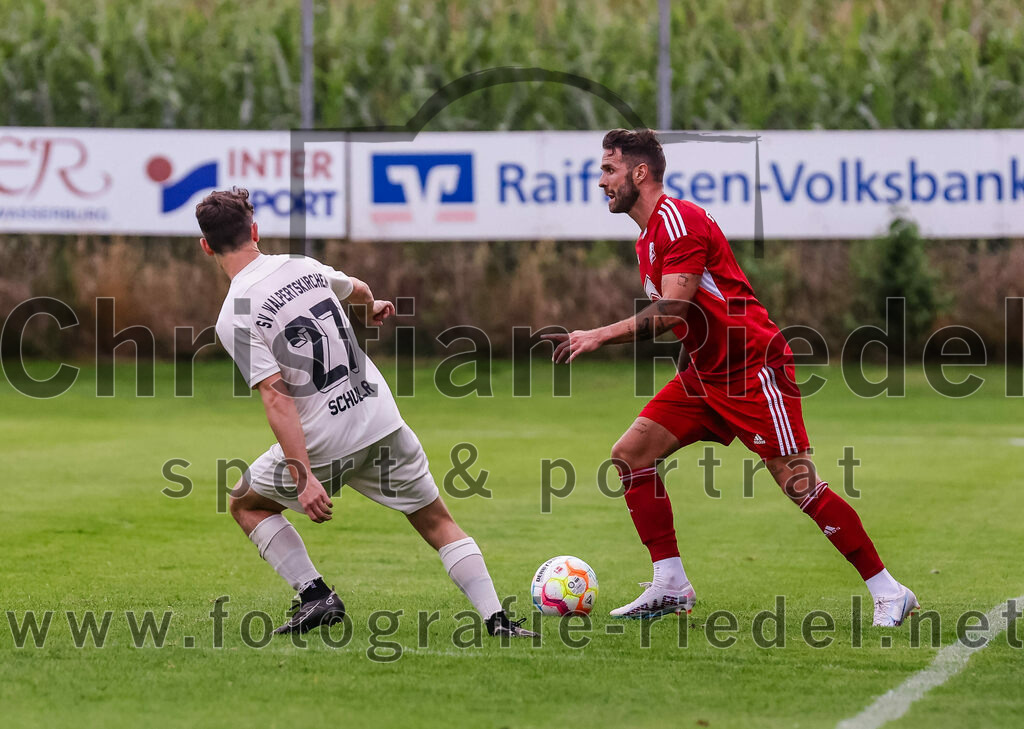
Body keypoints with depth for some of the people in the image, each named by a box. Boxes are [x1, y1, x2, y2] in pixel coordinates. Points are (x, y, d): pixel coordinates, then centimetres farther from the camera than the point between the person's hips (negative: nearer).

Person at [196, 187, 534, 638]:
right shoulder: (302, 267, 5)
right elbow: (357, 290, 28)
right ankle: (497, 620, 2)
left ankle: (316, 596, 8)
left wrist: (304, 478, -21)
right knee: (437, 522, 16)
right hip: (381, 421, 4)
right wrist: (372, 310, 53)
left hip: (323, 447, -4)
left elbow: (277, 398, -19)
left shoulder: (233, 318, -11)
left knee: (245, 504, 21)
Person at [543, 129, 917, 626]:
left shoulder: (678, 219, -17)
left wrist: (599, 336, -23)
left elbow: (671, 310, -25)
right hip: (705, 375, 10)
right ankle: (671, 586, 4)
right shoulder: (647, 239, 14)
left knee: (800, 486, -12)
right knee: (630, 455, 0)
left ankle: (889, 593, -4)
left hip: (755, 370, -10)